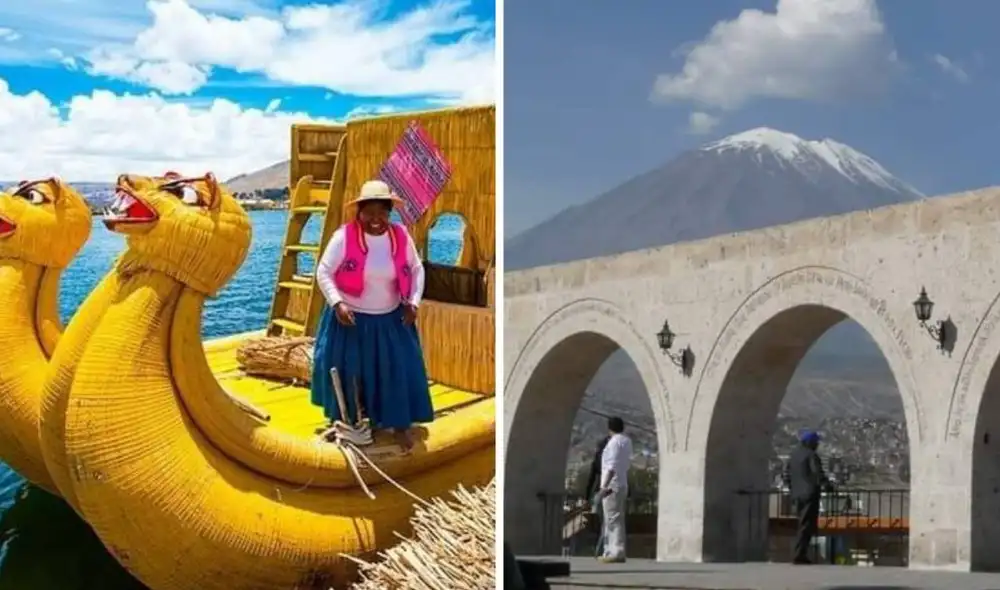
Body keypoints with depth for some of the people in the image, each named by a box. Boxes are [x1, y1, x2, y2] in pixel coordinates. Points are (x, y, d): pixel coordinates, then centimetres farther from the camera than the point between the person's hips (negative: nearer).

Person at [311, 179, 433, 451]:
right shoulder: (344, 236, -17)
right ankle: (345, 421, 26)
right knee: (345, 369, 7)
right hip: (350, 317, -2)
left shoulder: (401, 236, -7)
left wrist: (413, 301, -7)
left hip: (390, 319, 2)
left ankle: (400, 424, 17)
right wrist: (337, 303, -24)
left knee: (399, 370, 2)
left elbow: (417, 269, 6)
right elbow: (323, 272, -12)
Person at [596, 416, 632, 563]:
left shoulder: (615, 442, -10)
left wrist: (605, 485, -20)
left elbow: (612, 466, -18)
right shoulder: (626, 441, 16)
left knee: (614, 519, -11)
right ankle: (611, 552, 14)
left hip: (612, 486, -10)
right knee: (613, 519, 12)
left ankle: (617, 553, -15)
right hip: (621, 485, 10)